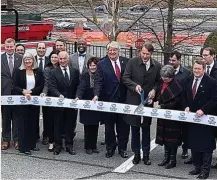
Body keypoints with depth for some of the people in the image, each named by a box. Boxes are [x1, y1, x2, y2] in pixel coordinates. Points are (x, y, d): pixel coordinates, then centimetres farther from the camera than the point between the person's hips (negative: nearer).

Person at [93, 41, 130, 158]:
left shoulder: (126, 62, 3)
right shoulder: (102, 64, -2)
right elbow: (98, 82, -8)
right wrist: (96, 95, -22)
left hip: (123, 99, 1)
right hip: (108, 100, -1)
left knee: (123, 126, 9)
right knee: (109, 126, 10)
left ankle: (122, 148, 22)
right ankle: (110, 148, 24)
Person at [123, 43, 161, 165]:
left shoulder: (157, 66, -2)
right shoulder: (132, 62, -6)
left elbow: (158, 81, 9)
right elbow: (125, 78, -4)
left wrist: (154, 90, -10)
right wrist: (135, 86, -20)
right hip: (134, 100, -1)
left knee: (146, 128, 9)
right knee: (135, 128, 7)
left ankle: (146, 155, 18)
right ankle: (136, 154, 19)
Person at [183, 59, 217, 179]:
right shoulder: (189, 80, 7)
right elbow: (184, 95, 17)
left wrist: (203, 110, -22)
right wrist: (186, 106, 0)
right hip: (191, 117, 6)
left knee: (206, 145, 2)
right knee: (193, 144, 13)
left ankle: (205, 170, 10)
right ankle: (197, 167, 26)